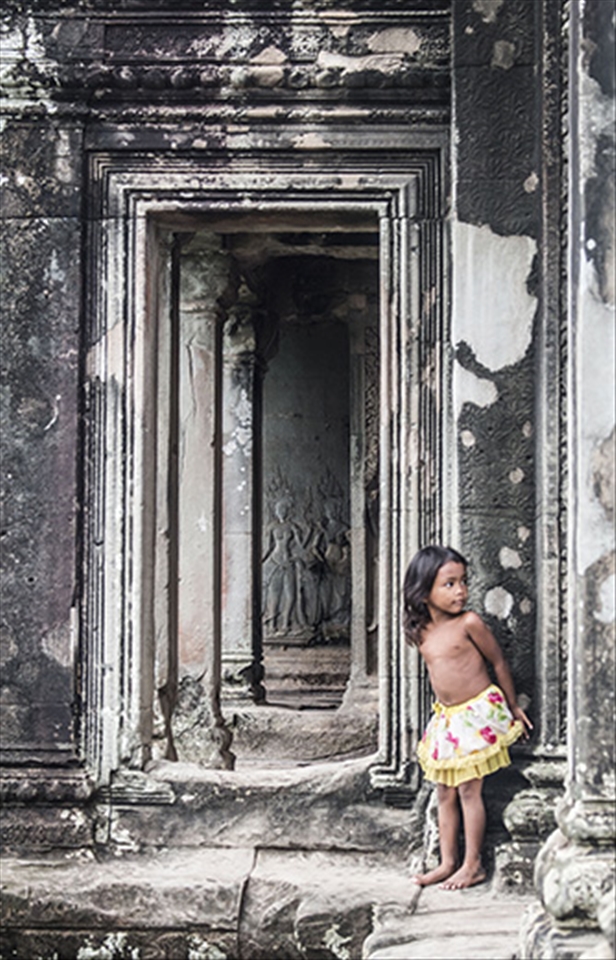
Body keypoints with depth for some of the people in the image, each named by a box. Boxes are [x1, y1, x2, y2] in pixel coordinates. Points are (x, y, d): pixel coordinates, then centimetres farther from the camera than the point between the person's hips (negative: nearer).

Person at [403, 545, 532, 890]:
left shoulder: (469, 623, -13)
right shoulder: (422, 633, 3)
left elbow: (499, 663, -4)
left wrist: (513, 707, 4)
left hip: (478, 713, -6)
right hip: (447, 718, 6)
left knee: (469, 789, -5)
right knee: (445, 793, 9)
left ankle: (473, 865, 3)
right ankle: (448, 862, 17)